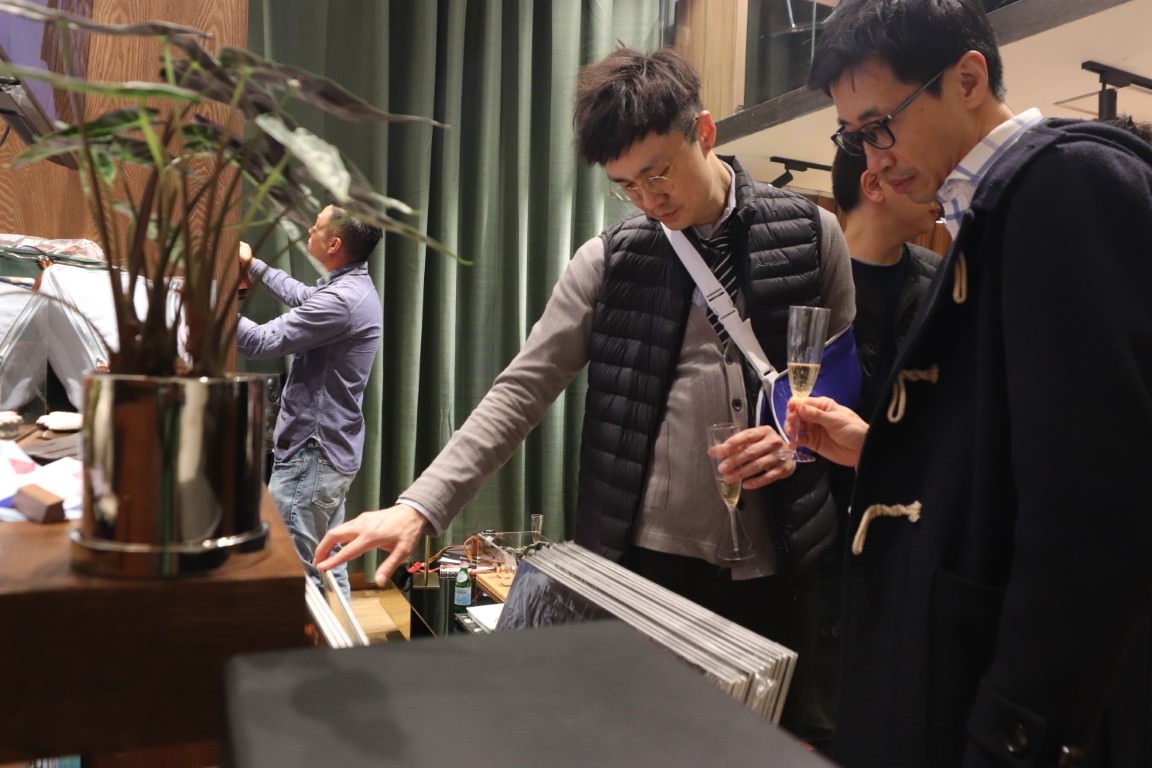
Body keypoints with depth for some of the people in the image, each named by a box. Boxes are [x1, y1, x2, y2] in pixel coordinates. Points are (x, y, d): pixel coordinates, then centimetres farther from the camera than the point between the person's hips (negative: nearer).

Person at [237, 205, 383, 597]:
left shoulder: (340, 300, -23)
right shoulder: (353, 286, 10)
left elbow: (262, 342, -22)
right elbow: (301, 295, 31)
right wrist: (254, 265, 37)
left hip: (312, 454, -10)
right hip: (331, 449, 10)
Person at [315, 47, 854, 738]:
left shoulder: (810, 234, 0)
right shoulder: (609, 261, 0)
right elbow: (522, 391, -5)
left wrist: (803, 436, -12)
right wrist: (420, 506, -14)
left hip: (774, 567, 1)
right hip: (646, 560, 0)